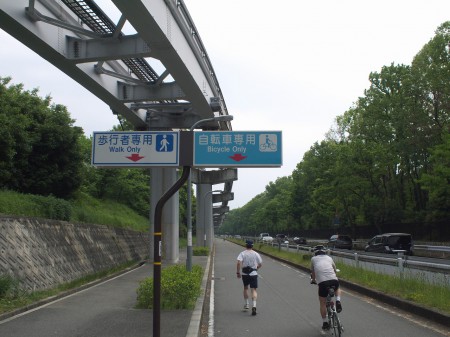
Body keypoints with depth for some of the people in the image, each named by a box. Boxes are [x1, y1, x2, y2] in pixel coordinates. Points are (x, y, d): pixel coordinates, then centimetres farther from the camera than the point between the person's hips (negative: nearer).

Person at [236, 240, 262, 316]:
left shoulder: (242, 253, -3)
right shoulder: (256, 254, 0)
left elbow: (239, 263, -16)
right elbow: (260, 264, 6)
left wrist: (238, 272, -9)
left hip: (244, 274, 1)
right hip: (253, 274, -1)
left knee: (245, 288, 22)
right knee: (254, 290, -2)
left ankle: (246, 304, 29)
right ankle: (253, 306, -20)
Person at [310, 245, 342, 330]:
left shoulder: (313, 259, 21)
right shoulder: (329, 257, 24)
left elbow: (313, 272, 34)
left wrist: (313, 280, 53)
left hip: (322, 282, -2)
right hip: (334, 280, 2)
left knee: (323, 303, 14)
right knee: (337, 289, 37)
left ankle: (325, 323, 14)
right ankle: (338, 302, 11)